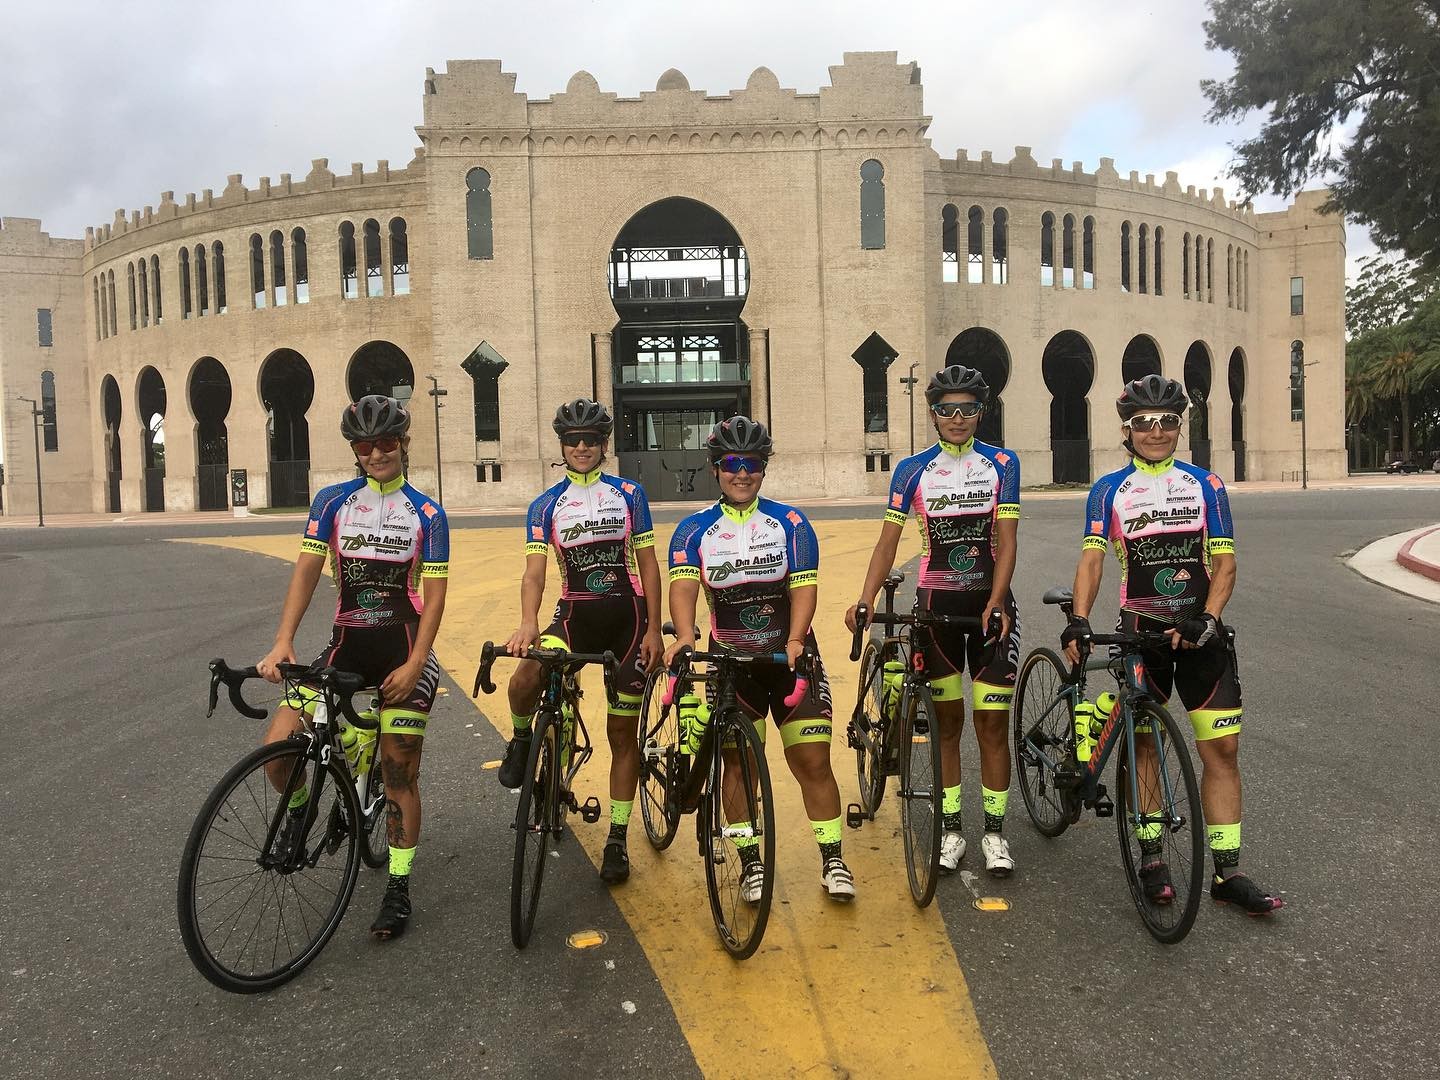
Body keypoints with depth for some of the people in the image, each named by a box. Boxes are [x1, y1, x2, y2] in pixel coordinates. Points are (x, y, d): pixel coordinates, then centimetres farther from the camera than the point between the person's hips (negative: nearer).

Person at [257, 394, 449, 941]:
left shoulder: (426, 513, -1)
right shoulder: (333, 501, 4)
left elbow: (434, 595, -5)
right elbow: (307, 569, -6)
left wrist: (415, 663, -17)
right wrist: (283, 641, -19)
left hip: (403, 650, -2)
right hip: (346, 645, 2)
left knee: (399, 773, 1)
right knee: (279, 746, -13)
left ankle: (399, 889, 16)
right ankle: (299, 806, 21)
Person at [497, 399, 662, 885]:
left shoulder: (629, 494, 3)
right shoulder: (545, 506, 3)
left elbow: (648, 565, 3)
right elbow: (534, 573, -8)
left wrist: (654, 631, -4)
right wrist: (528, 623, -28)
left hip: (627, 616, 0)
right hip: (575, 615, 0)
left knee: (622, 732, 5)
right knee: (526, 677, -31)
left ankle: (617, 839, 18)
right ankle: (521, 739, 4)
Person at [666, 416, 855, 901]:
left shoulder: (790, 523, 0)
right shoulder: (694, 530, 0)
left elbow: (803, 586, -10)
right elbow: (683, 586, -16)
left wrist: (794, 638, -28)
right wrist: (684, 635, -35)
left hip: (791, 656, 0)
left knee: (812, 761, -1)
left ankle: (832, 861, 12)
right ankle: (751, 864, 19)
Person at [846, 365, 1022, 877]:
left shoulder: (1001, 464, 0)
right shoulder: (913, 470, 1)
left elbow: (1006, 542, -7)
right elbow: (888, 542, -3)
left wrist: (994, 604, -21)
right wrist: (864, 600, -16)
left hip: (990, 604, -1)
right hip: (935, 604, 1)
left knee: (992, 722, 1)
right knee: (948, 720, 8)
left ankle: (994, 833, 14)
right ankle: (952, 830, 19)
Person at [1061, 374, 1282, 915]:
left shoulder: (1205, 484, 6)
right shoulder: (1109, 490, 3)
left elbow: (1224, 564, 2)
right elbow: (1092, 558, -8)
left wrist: (1208, 618, -15)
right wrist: (1079, 620, -24)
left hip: (1199, 631, 1)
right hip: (1141, 631, -1)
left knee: (1222, 747, 0)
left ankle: (1227, 872, 9)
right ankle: (1152, 857, 20)